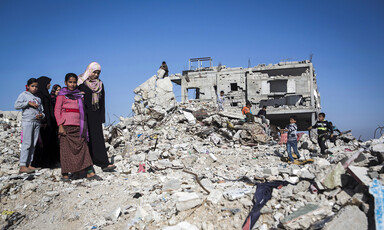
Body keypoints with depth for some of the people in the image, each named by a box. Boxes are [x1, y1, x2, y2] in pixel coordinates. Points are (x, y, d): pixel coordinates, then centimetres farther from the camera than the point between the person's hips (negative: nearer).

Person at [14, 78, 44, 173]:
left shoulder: (38, 98, 20)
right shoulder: (24, 95, 5)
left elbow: (42, 110, 18)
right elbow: (16, 105, -8)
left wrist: (41, 115, -3)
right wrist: (28, 103, -14)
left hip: (37, 122, 6)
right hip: (27, 121, -6)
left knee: (33, 144, 4)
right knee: (27, 143, -10)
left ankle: (28, 164, 9)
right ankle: (22, 166, -9)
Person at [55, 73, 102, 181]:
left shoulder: (80, 95, 16)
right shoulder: (62, 95, 4)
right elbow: (57, 111, -1)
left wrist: (84, 127, 16)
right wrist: (60, 126, -11)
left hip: (78, 126, 4)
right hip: (66, 126, -4)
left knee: (83, 148, -1)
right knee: (66, 149, -1)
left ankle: (90, 173, -3)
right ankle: (65, 174, 8)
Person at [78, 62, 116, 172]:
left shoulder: (100, 84, 13)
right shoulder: (81, 83, -1)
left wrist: (102, 118, 8)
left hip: (96, 116, 4)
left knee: (98, 138, -2)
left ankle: (104, 164, -5)